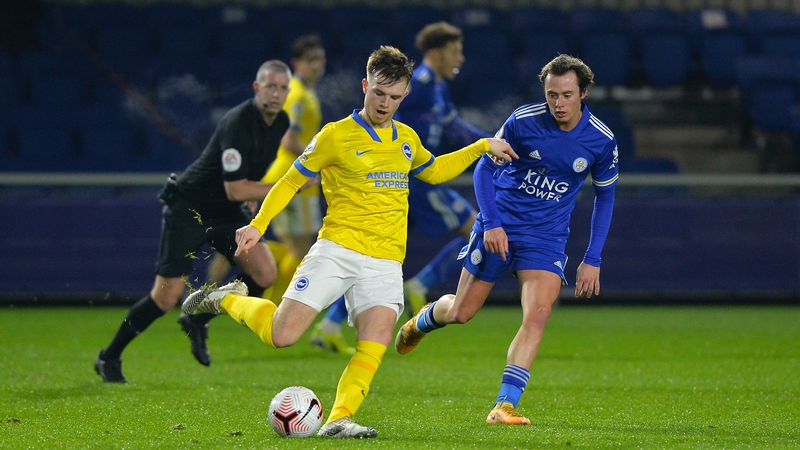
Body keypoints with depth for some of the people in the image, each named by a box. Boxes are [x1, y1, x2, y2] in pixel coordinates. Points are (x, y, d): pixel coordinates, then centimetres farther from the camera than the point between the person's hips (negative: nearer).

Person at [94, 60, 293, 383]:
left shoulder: (280, 122, 0)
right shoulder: (238, 123, -27)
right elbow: (234, 189, -29)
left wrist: (256, 192, 19)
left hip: (227, 212, 7)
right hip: (189, 208, -7)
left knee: (265, 273, -13)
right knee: (167, 297, -8)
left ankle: (198, 319, 10)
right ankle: (109, 358, 12)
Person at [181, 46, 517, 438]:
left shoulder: (407, 138, 15)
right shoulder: (337, 135, -3)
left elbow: (432, 171, 36)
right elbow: (291, 180, 3)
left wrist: (481, 147, 29)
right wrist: (258, 224, -8)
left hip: (385, 264, 4)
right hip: (337, 251, -4)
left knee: (373, 346, -19)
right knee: (281, 335, -12)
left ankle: (339, 419, -16)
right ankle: (229, 300, 15)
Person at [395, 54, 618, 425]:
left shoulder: (601, 140, -9)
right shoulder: (522, 122, -14)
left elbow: (605, 195, 6)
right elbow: (485, 168, -3)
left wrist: (592, 260, 2)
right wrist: (491, 224, -14)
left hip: (547, 238, 1)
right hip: (500, 227, -1)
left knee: (538, 313, -20)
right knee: (461, 312, 6)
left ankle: (505, 405, -18)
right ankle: (420, 322, 43)